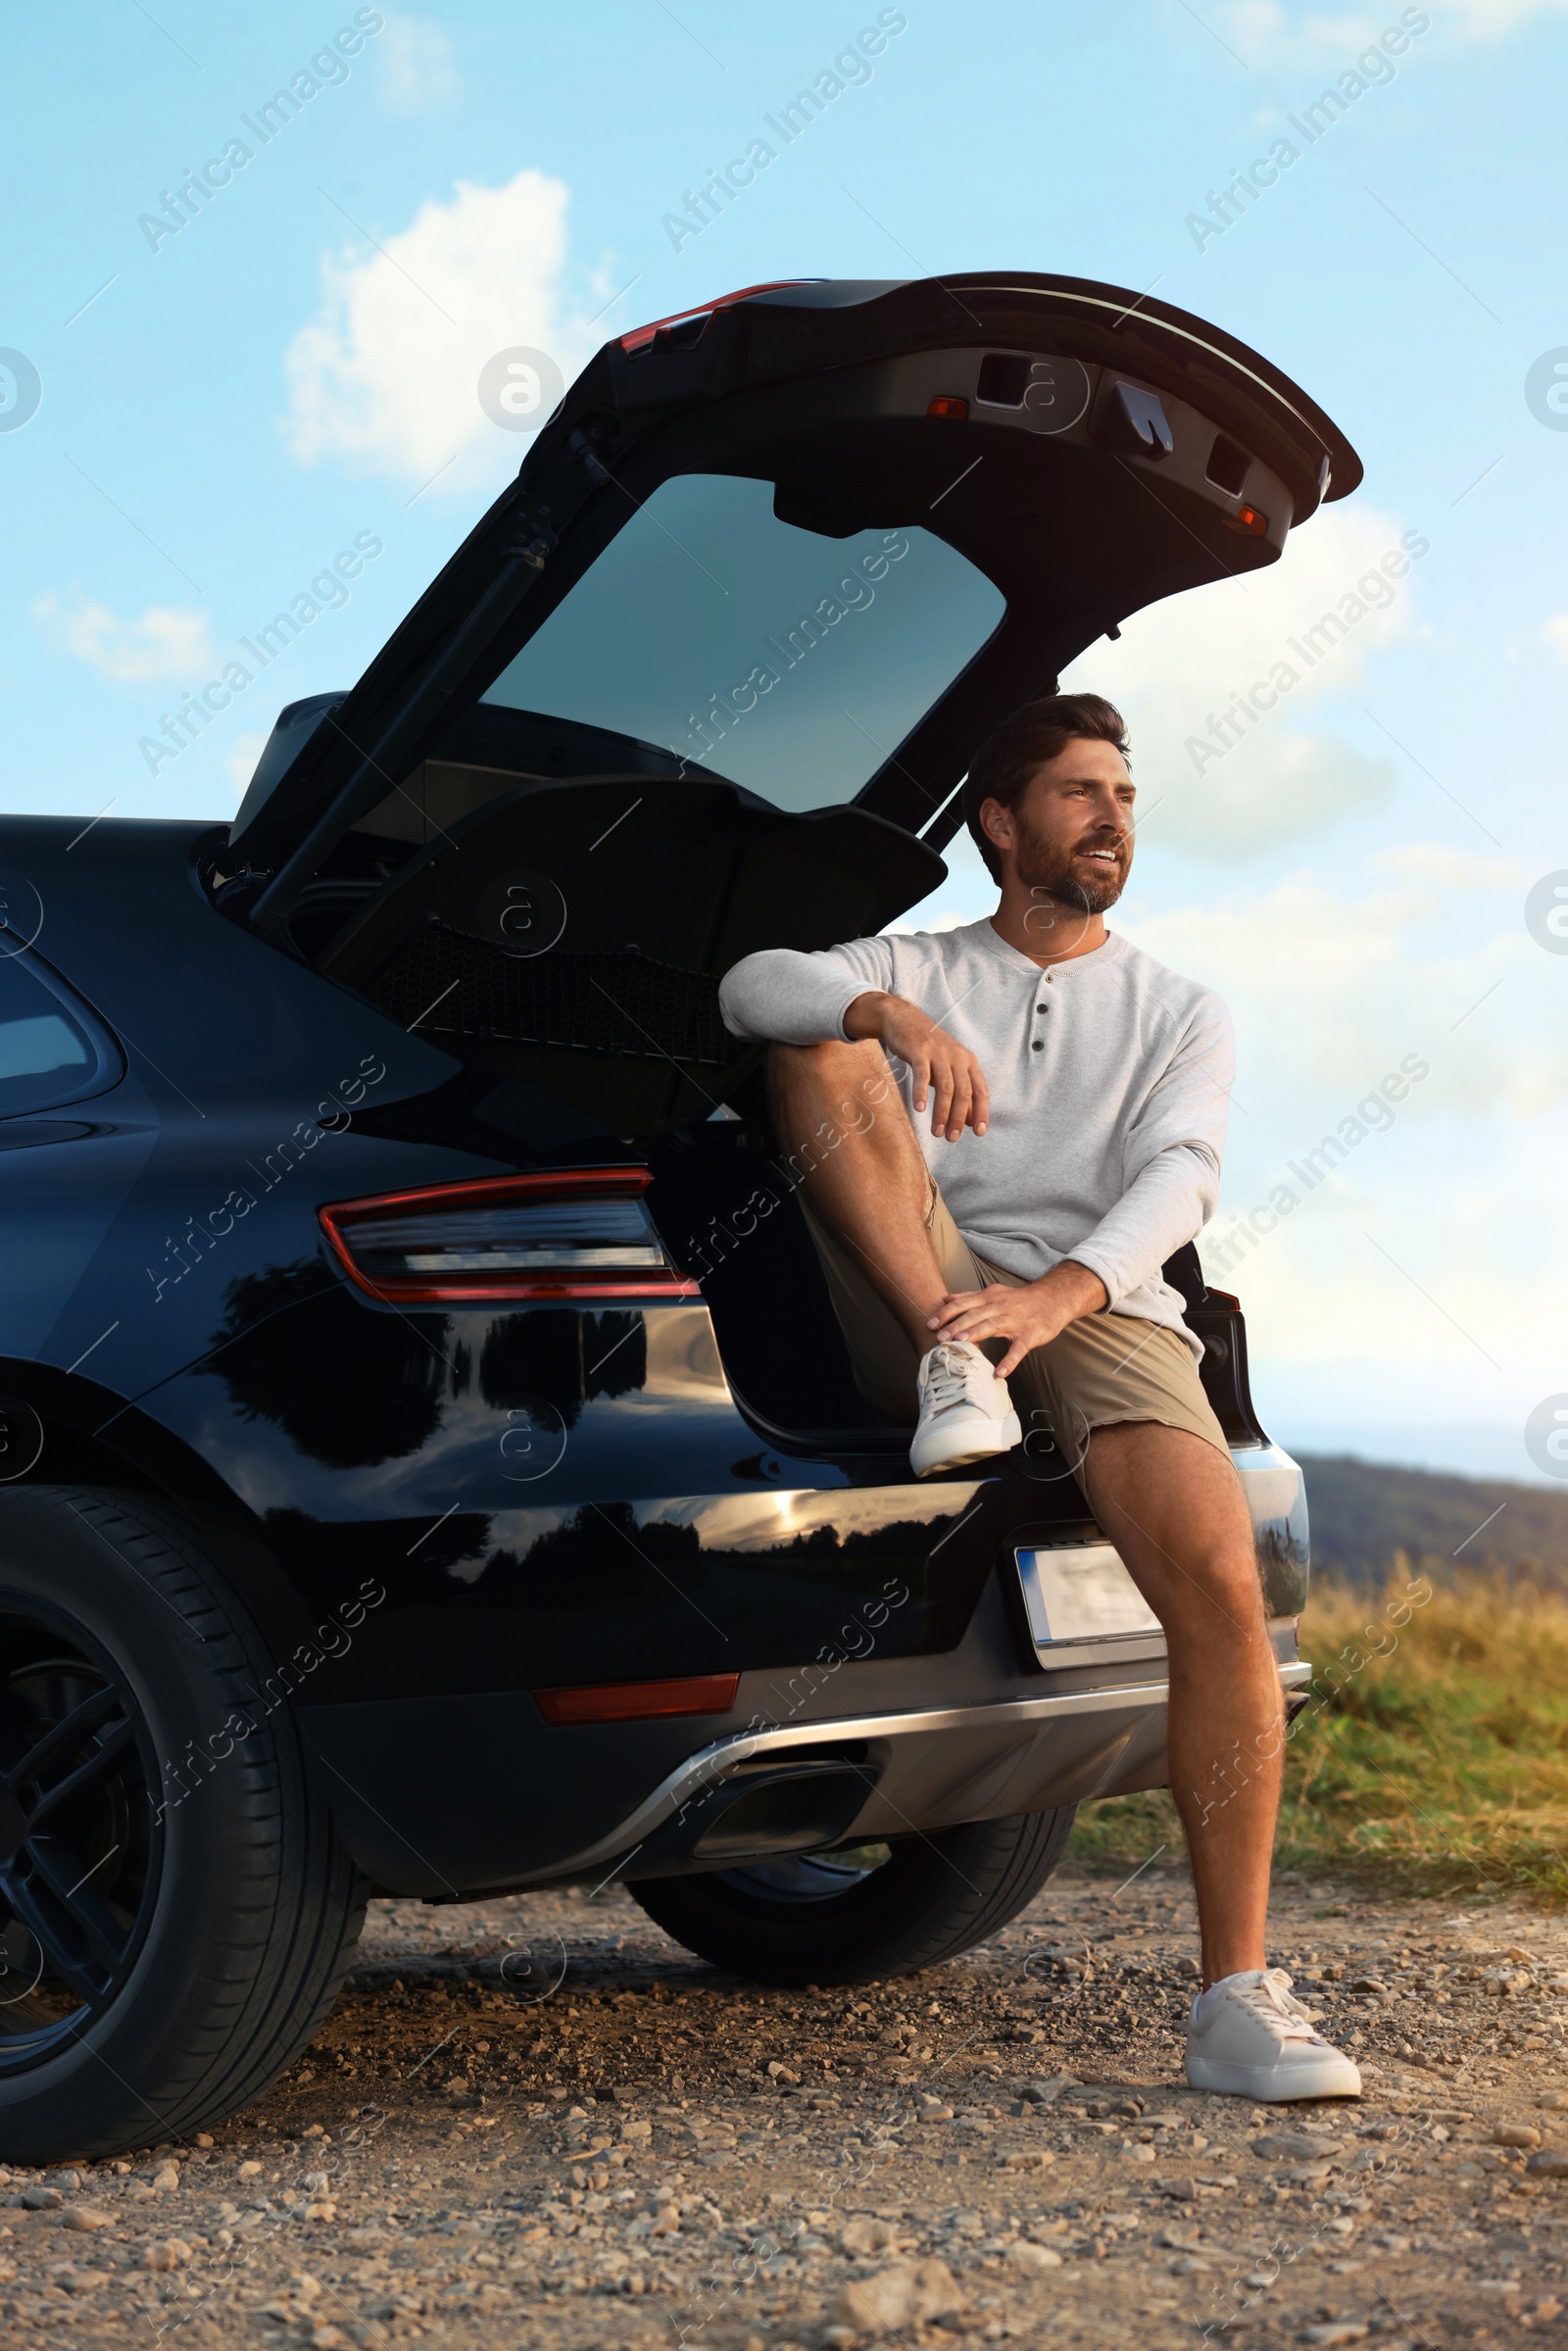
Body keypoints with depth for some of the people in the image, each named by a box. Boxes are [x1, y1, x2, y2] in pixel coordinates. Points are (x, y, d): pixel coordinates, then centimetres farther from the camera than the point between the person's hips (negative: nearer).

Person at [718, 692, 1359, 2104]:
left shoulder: (1179, 1016, 18)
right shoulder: (918, 971, 19)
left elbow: (1179, 1177, -3)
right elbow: (753, 985, -2)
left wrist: (1057, 1295, -24)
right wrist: (894, 1018, -25)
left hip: (1102, 1315, 0)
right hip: (928, 1307, 1)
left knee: (1221, 1584, -27)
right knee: (825, 1050, -18)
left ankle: (1238, 1999, -23)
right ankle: (953, 1371, -29)